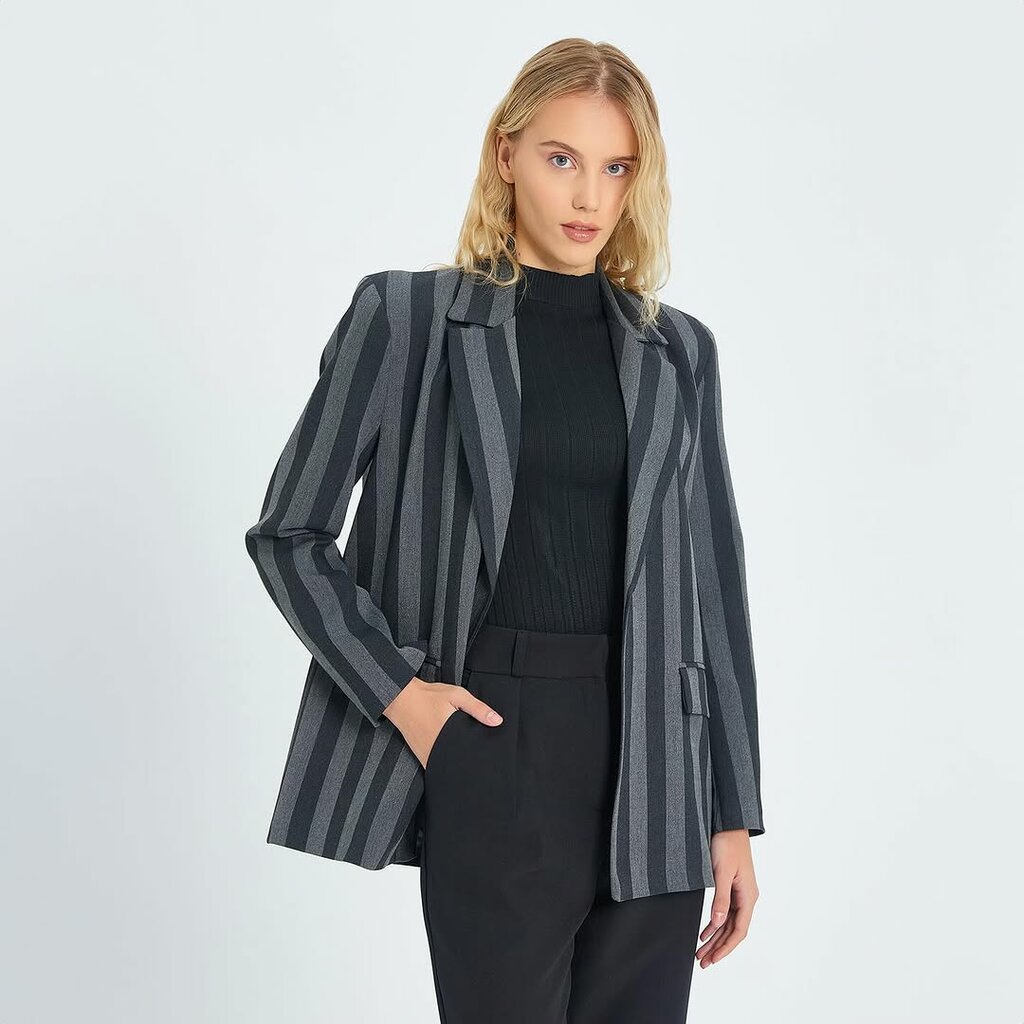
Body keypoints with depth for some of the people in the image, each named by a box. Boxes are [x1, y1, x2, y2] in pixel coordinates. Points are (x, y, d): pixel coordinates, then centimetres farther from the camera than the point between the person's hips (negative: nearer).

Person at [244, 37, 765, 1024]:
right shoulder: (406, 314, 1)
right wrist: (397, 691, -7)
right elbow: (288, 533, 3)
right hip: (495, 744, -3)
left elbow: (713, 581, 10)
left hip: (652, 753, 3)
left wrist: (734, 814, 7)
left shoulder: (678, 350, 10)